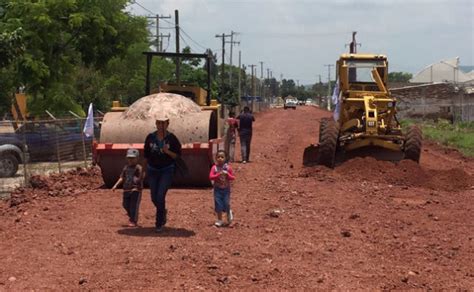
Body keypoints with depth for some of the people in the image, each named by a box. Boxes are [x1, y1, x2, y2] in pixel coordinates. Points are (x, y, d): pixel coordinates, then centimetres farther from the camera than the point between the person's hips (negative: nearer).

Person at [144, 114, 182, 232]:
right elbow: (146, 154, 11)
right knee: (154, 198, 10)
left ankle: (159, 224, -1)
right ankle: (163, 213, 41)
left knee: (160, 196, -13)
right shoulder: (150, 137, 0)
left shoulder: (172, 138, -7)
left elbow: (177, 156, -5)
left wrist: (167, 151, -20)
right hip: (152, 170, 4)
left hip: (167, 170, -4)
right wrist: (147, 167, 12)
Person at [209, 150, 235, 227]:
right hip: (217, 189, 0)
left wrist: (227, 174, -21)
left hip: (226, 189, 0)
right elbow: (211, 177, -14)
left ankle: (229, 213, 33)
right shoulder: (214, 167, -6)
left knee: (226, 204, -2)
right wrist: (218, 175, -26)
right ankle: (219, 220, 17)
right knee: (218, 205, 2)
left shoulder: (228, 167, -5)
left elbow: (233, 177, -3)